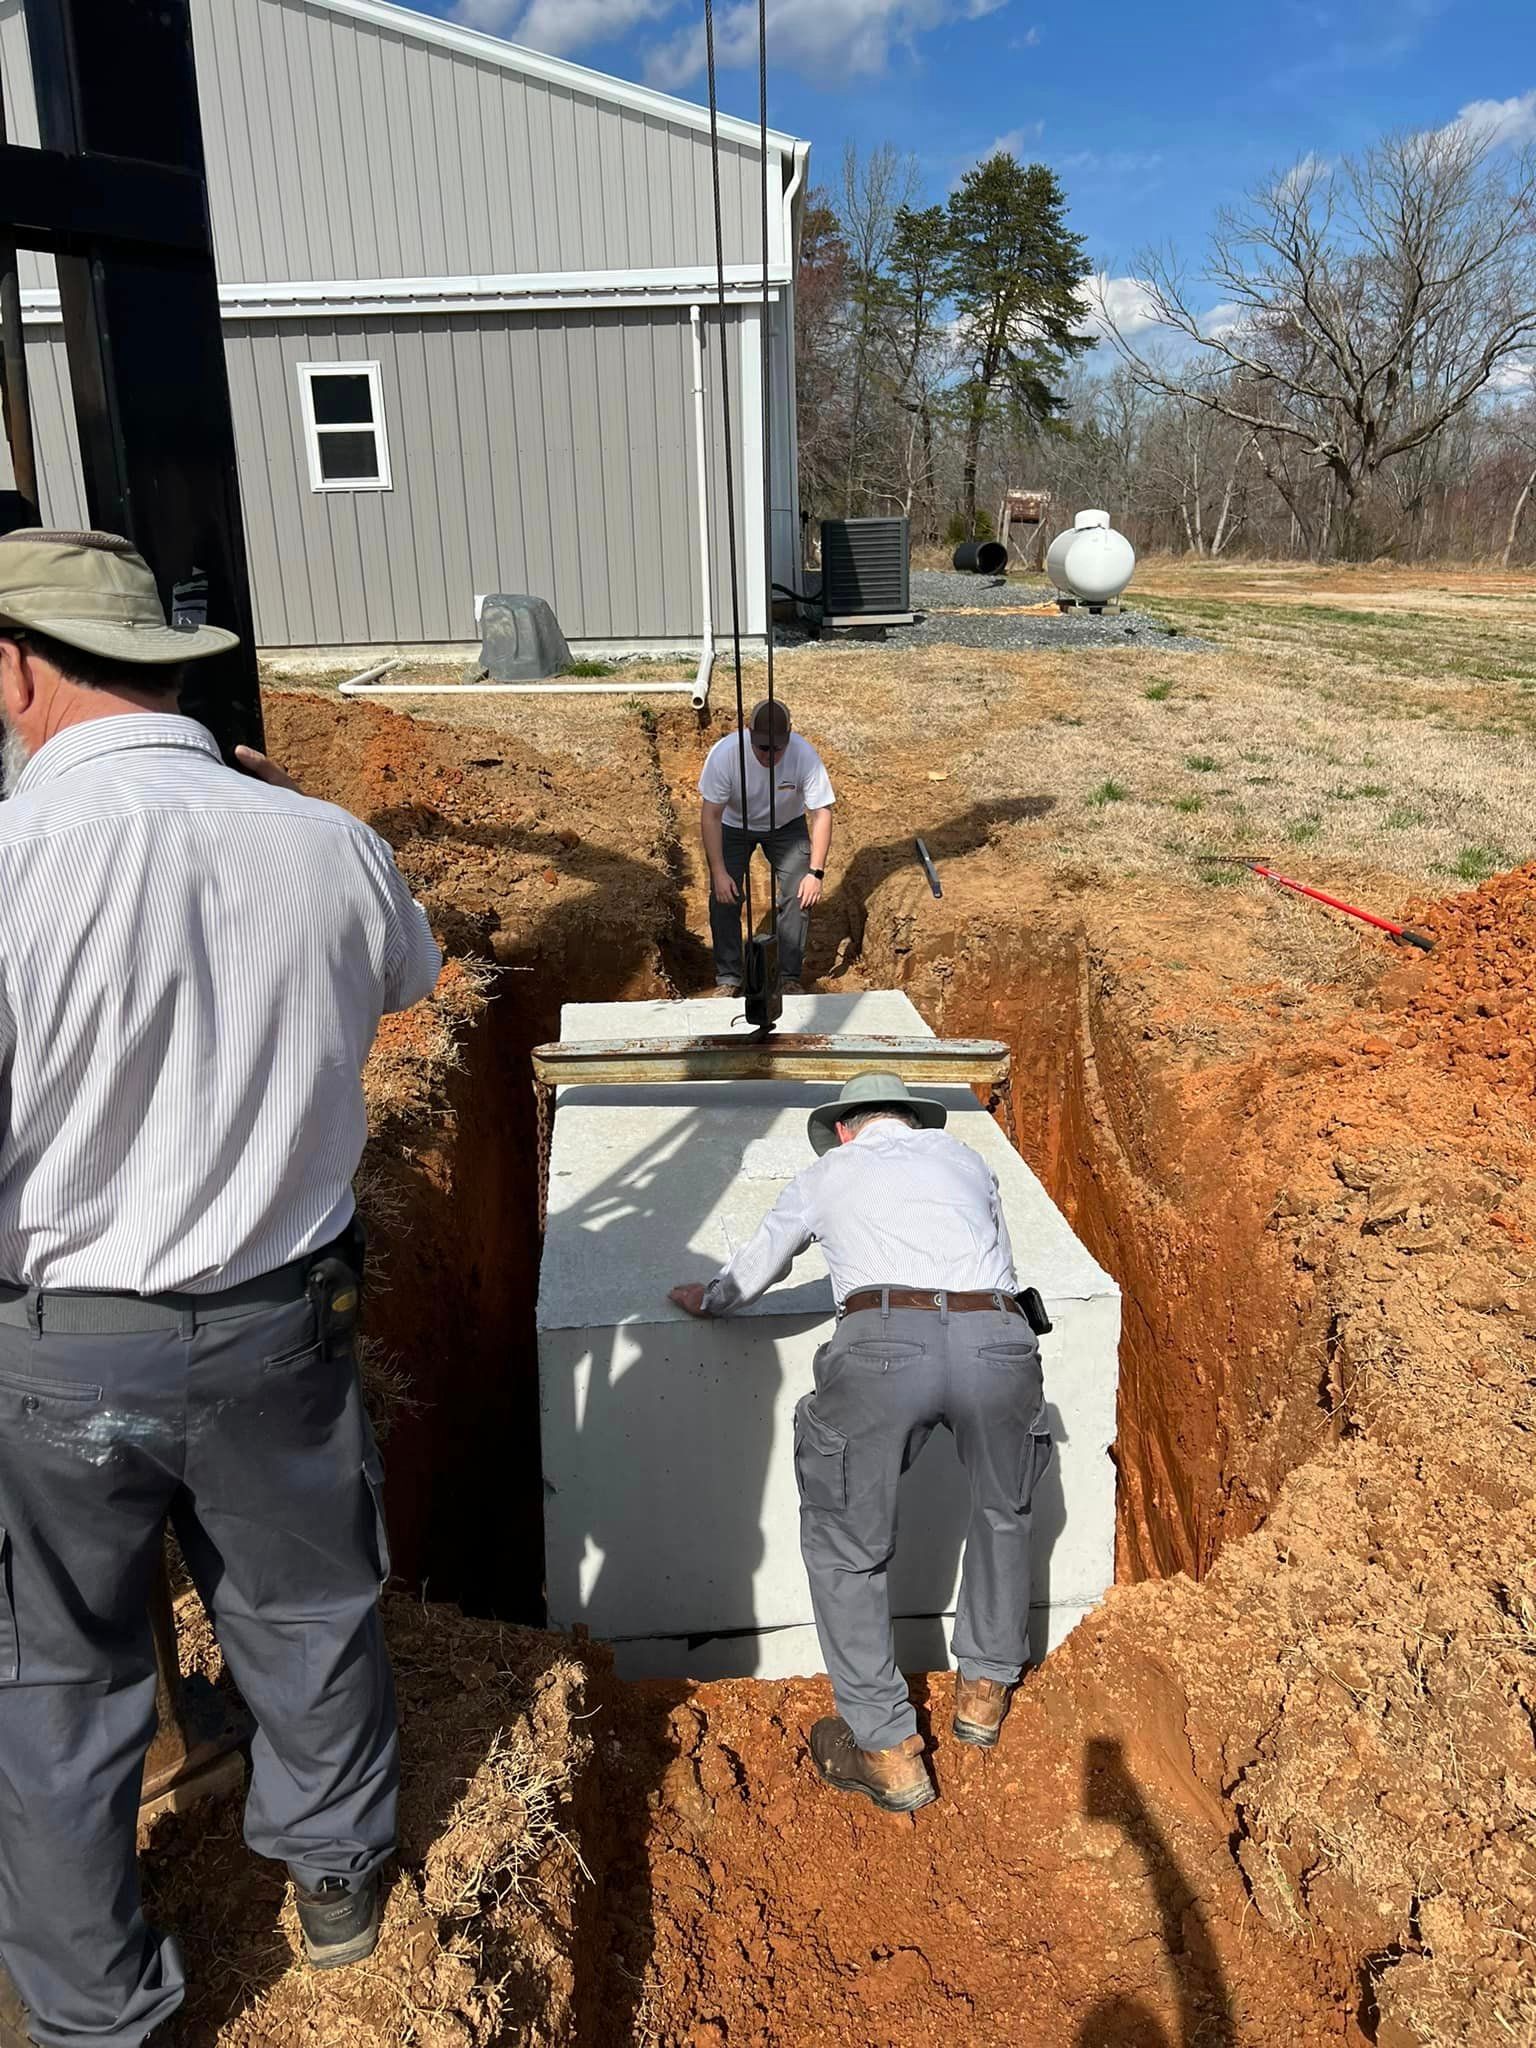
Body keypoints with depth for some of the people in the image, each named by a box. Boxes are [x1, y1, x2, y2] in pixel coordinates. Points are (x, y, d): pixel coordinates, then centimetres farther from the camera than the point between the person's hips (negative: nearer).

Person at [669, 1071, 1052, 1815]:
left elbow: (749, 1273, 40)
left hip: (884, 1343, -3)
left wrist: (707, 1301, 61)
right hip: (997, 1340, 3)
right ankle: (984, 1690, 42)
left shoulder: (828, 1172, 27)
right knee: (1002, 1510, 31)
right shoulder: (963, 1156, 32)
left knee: (844, 1545, 17)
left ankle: (890, 1753, 19)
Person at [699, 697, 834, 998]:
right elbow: (711, 816, -25)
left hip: (787, 826, 1)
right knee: (724, 897, -9)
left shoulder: (805, 755, -33)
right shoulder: (724, 753, -34)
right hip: (734, 825, 0)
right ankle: (728, 978, 7)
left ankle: (789, 978, 6)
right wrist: (718, 872, -28)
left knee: (799, 896, -10)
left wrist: (816, 872, -28)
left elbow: (822, 813, -24)